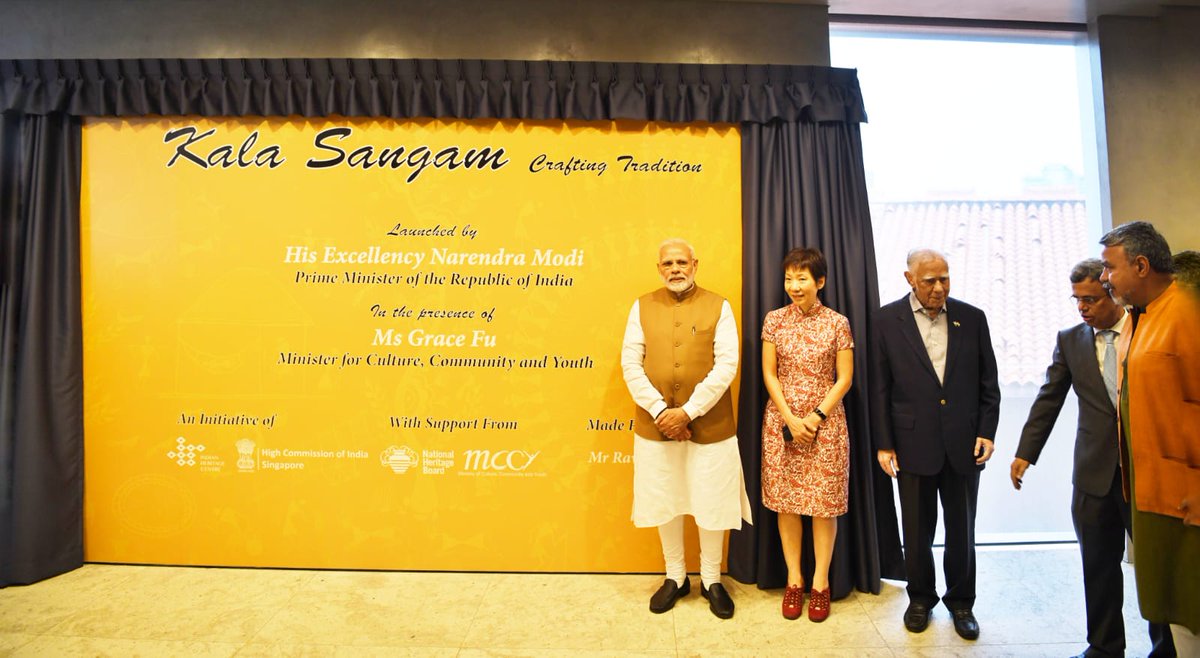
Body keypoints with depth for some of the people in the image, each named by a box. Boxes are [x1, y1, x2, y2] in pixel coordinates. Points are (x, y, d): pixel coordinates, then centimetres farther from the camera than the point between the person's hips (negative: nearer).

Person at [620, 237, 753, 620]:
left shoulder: (718, 307, -1)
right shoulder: (642, 307, 4)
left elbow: (726, 365, -9)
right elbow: (631, 364, -2)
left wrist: (688, 410, -15)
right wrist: (660, 410, -12)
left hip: (710, 425, -1)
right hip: (655, 425, 2)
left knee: (711, 503, 9)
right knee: (664, 502, 12)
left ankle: (712, 580, 31)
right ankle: (675, 577, 33)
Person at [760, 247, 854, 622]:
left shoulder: (837, 323, -2)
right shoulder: (774, 320, 1)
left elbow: (844, 378, -2)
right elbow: (769, 375, 0)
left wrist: (816, 417, -12)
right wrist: (791, 419, -9)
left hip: (826, 421, -1)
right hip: (781, 421, 1)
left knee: (825, 504, 5)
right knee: (786, 502, 7)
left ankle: (820, 583, 21)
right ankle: (793, 580, 22)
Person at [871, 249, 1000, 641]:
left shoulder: (972, 318, 2)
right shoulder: (887, 320, -3)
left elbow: (988, 383, 7)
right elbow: (880, 388, -3)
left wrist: (987, 432, -1)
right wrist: (883, 444, -5)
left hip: (964, 445, 2)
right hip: (913, 444, -1)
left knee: (962, 530, 14)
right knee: (917, 531, 12)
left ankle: (961, 601, 34)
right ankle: (920, 598, 32)